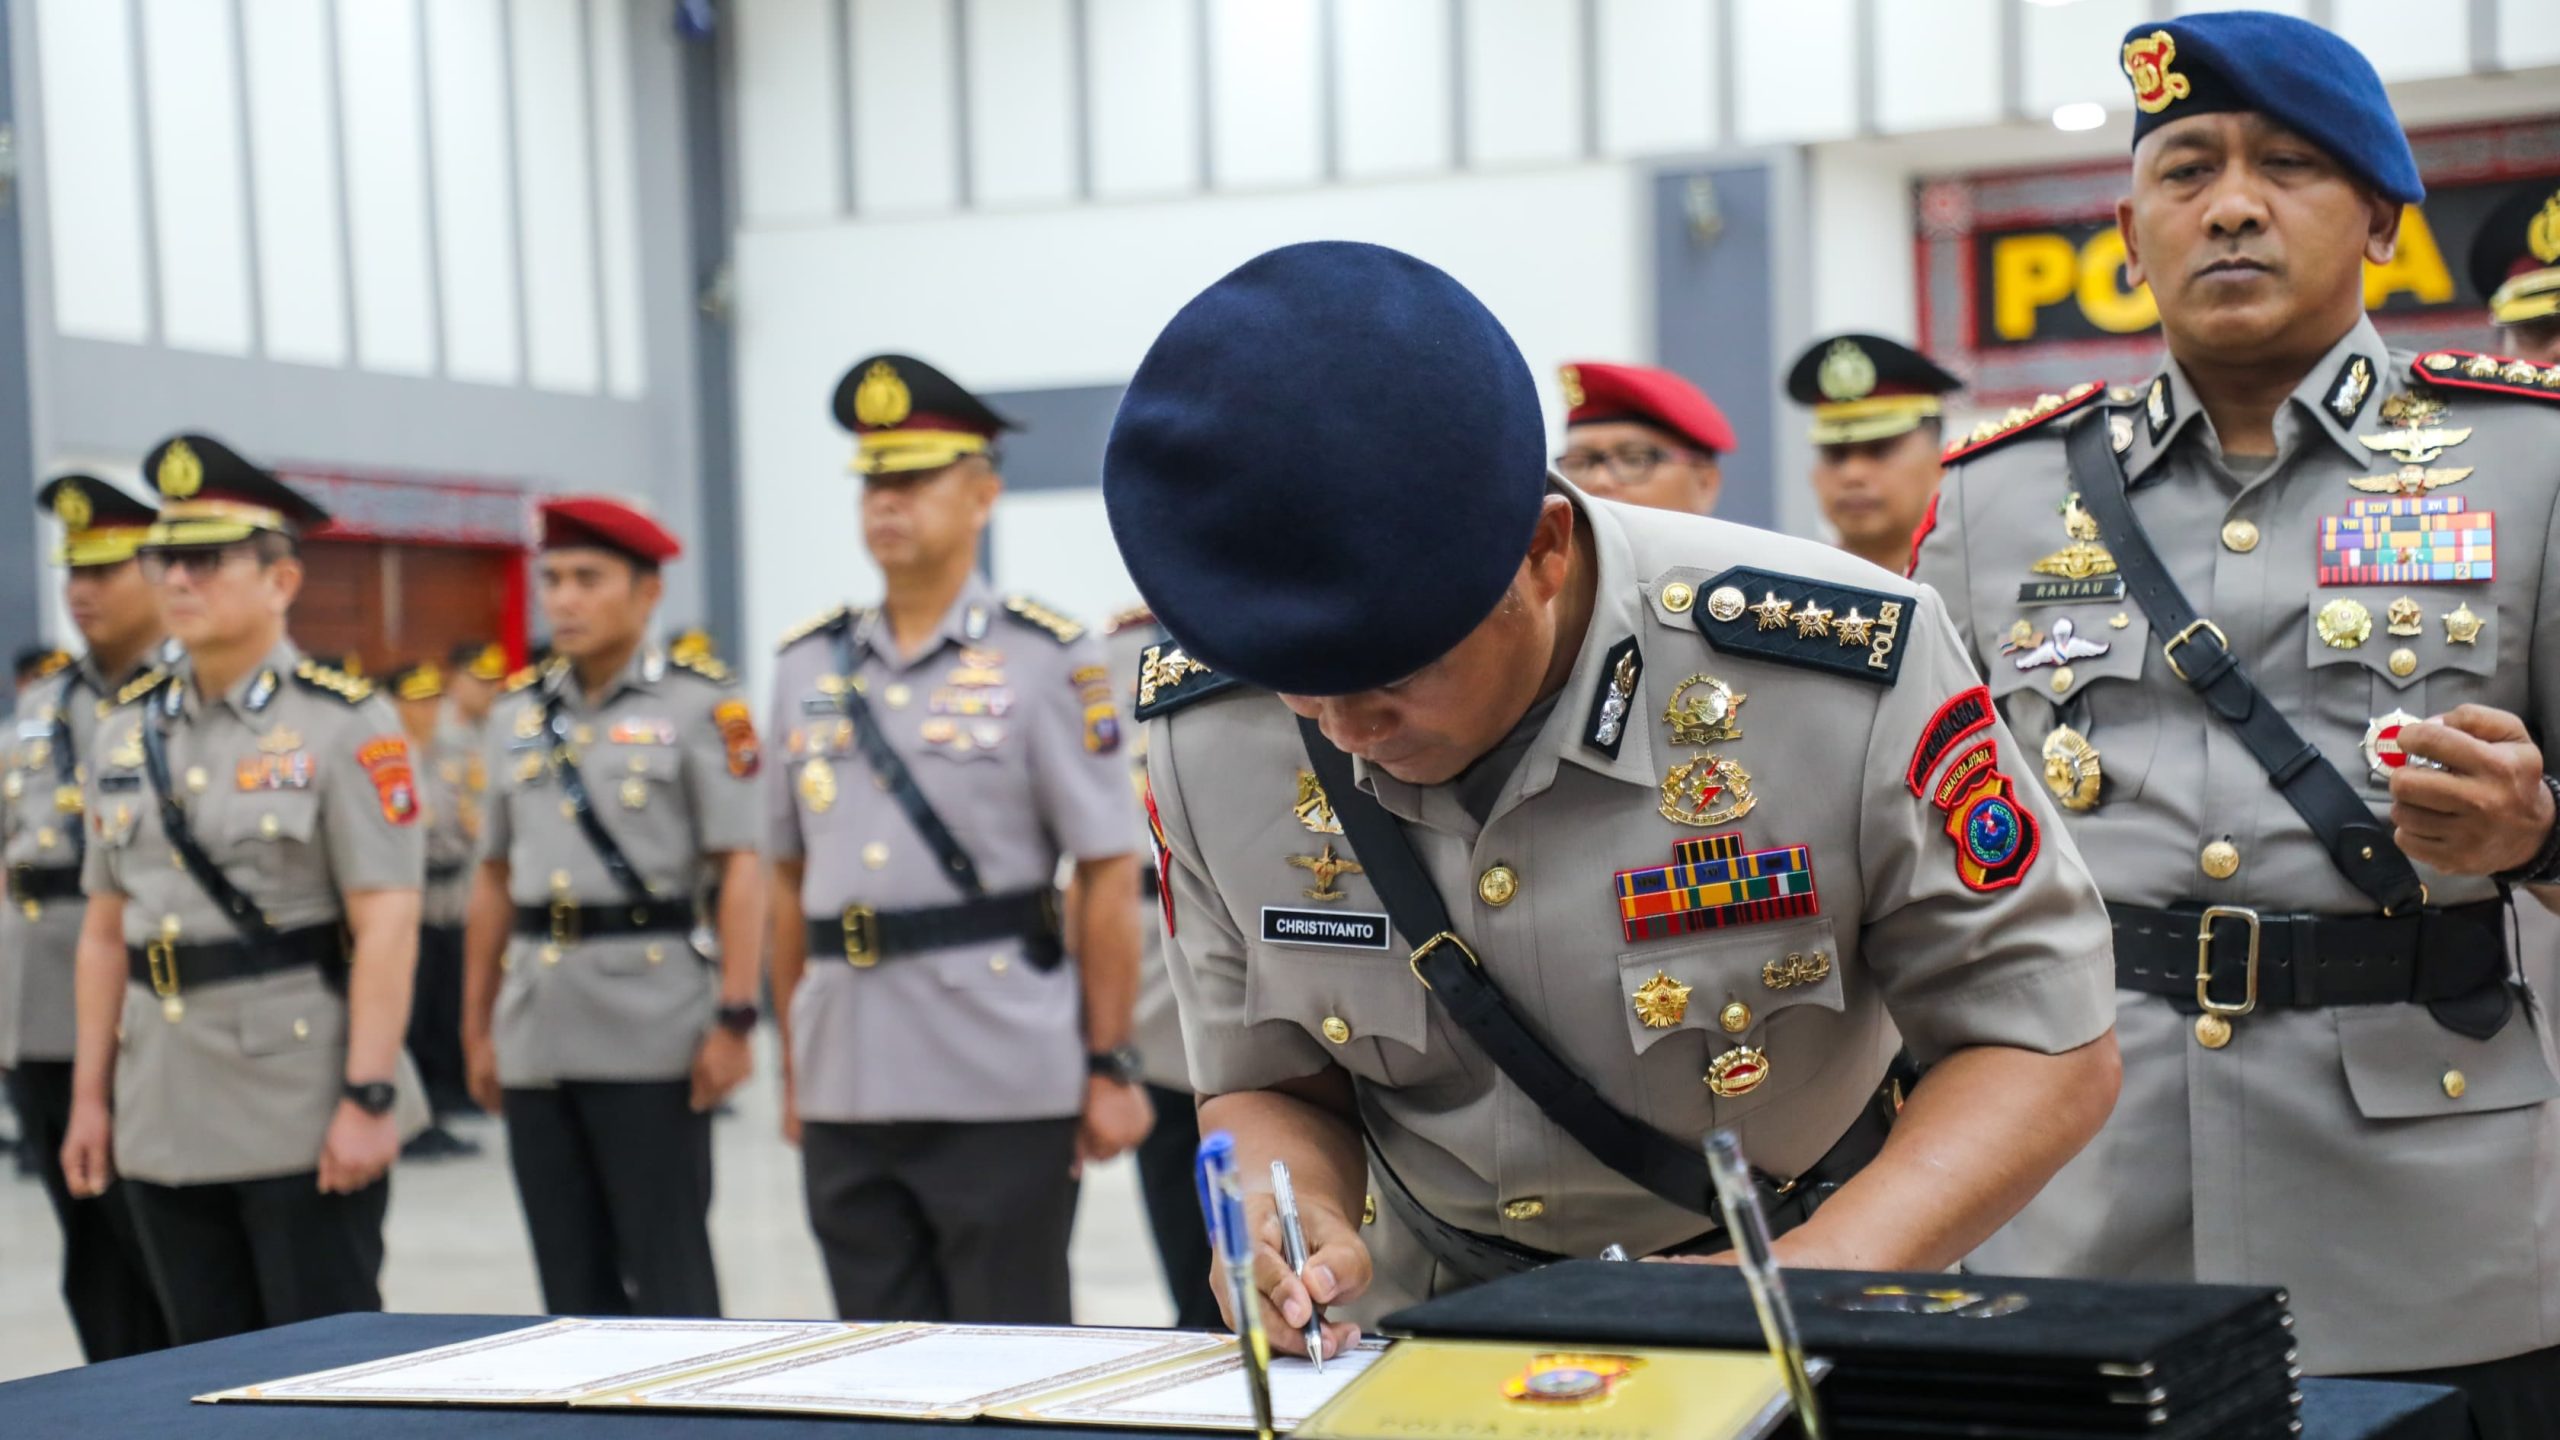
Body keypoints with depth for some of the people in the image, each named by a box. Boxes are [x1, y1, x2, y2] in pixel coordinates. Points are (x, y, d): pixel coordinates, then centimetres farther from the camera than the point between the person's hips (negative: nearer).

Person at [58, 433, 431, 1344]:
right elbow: (106, 928, 14)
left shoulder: (344, 725, -7)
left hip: (307, 1120, -6)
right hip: (164, 1120, 6)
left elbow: (387, 926, -13)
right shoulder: (129, 729, 11)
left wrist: (369, 1097, -18)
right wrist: (90, 1094, 10)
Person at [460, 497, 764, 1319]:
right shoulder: (517, 716, 13)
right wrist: (477, 1026, 14)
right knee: (570, 1276, 10)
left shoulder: (700, 706, -3)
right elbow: (495, 879, 17)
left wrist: (734, 1018, -15)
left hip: (653, 1030, -5)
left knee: (667, 1272, -1)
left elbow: (741, 868, -8)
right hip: (536, 1034, 5)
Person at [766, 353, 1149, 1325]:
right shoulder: (807, 665, 11)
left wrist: (1111, 1066, -7)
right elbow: (791, 879, 16)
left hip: (1002, 1088, -4)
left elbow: (1108, 879, -4)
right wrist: (793, 1063, 14)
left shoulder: (1046, 661, -3)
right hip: (846, 1088, 5)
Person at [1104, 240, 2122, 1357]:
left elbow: (2048, 1046, -12)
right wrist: (1301, 1221, -18)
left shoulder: (1841, 673, -20)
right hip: (1433, 1323, 1)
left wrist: (1816, 1280, -27)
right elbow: (1269, 1083, 4)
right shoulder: (1202, 732, -10)